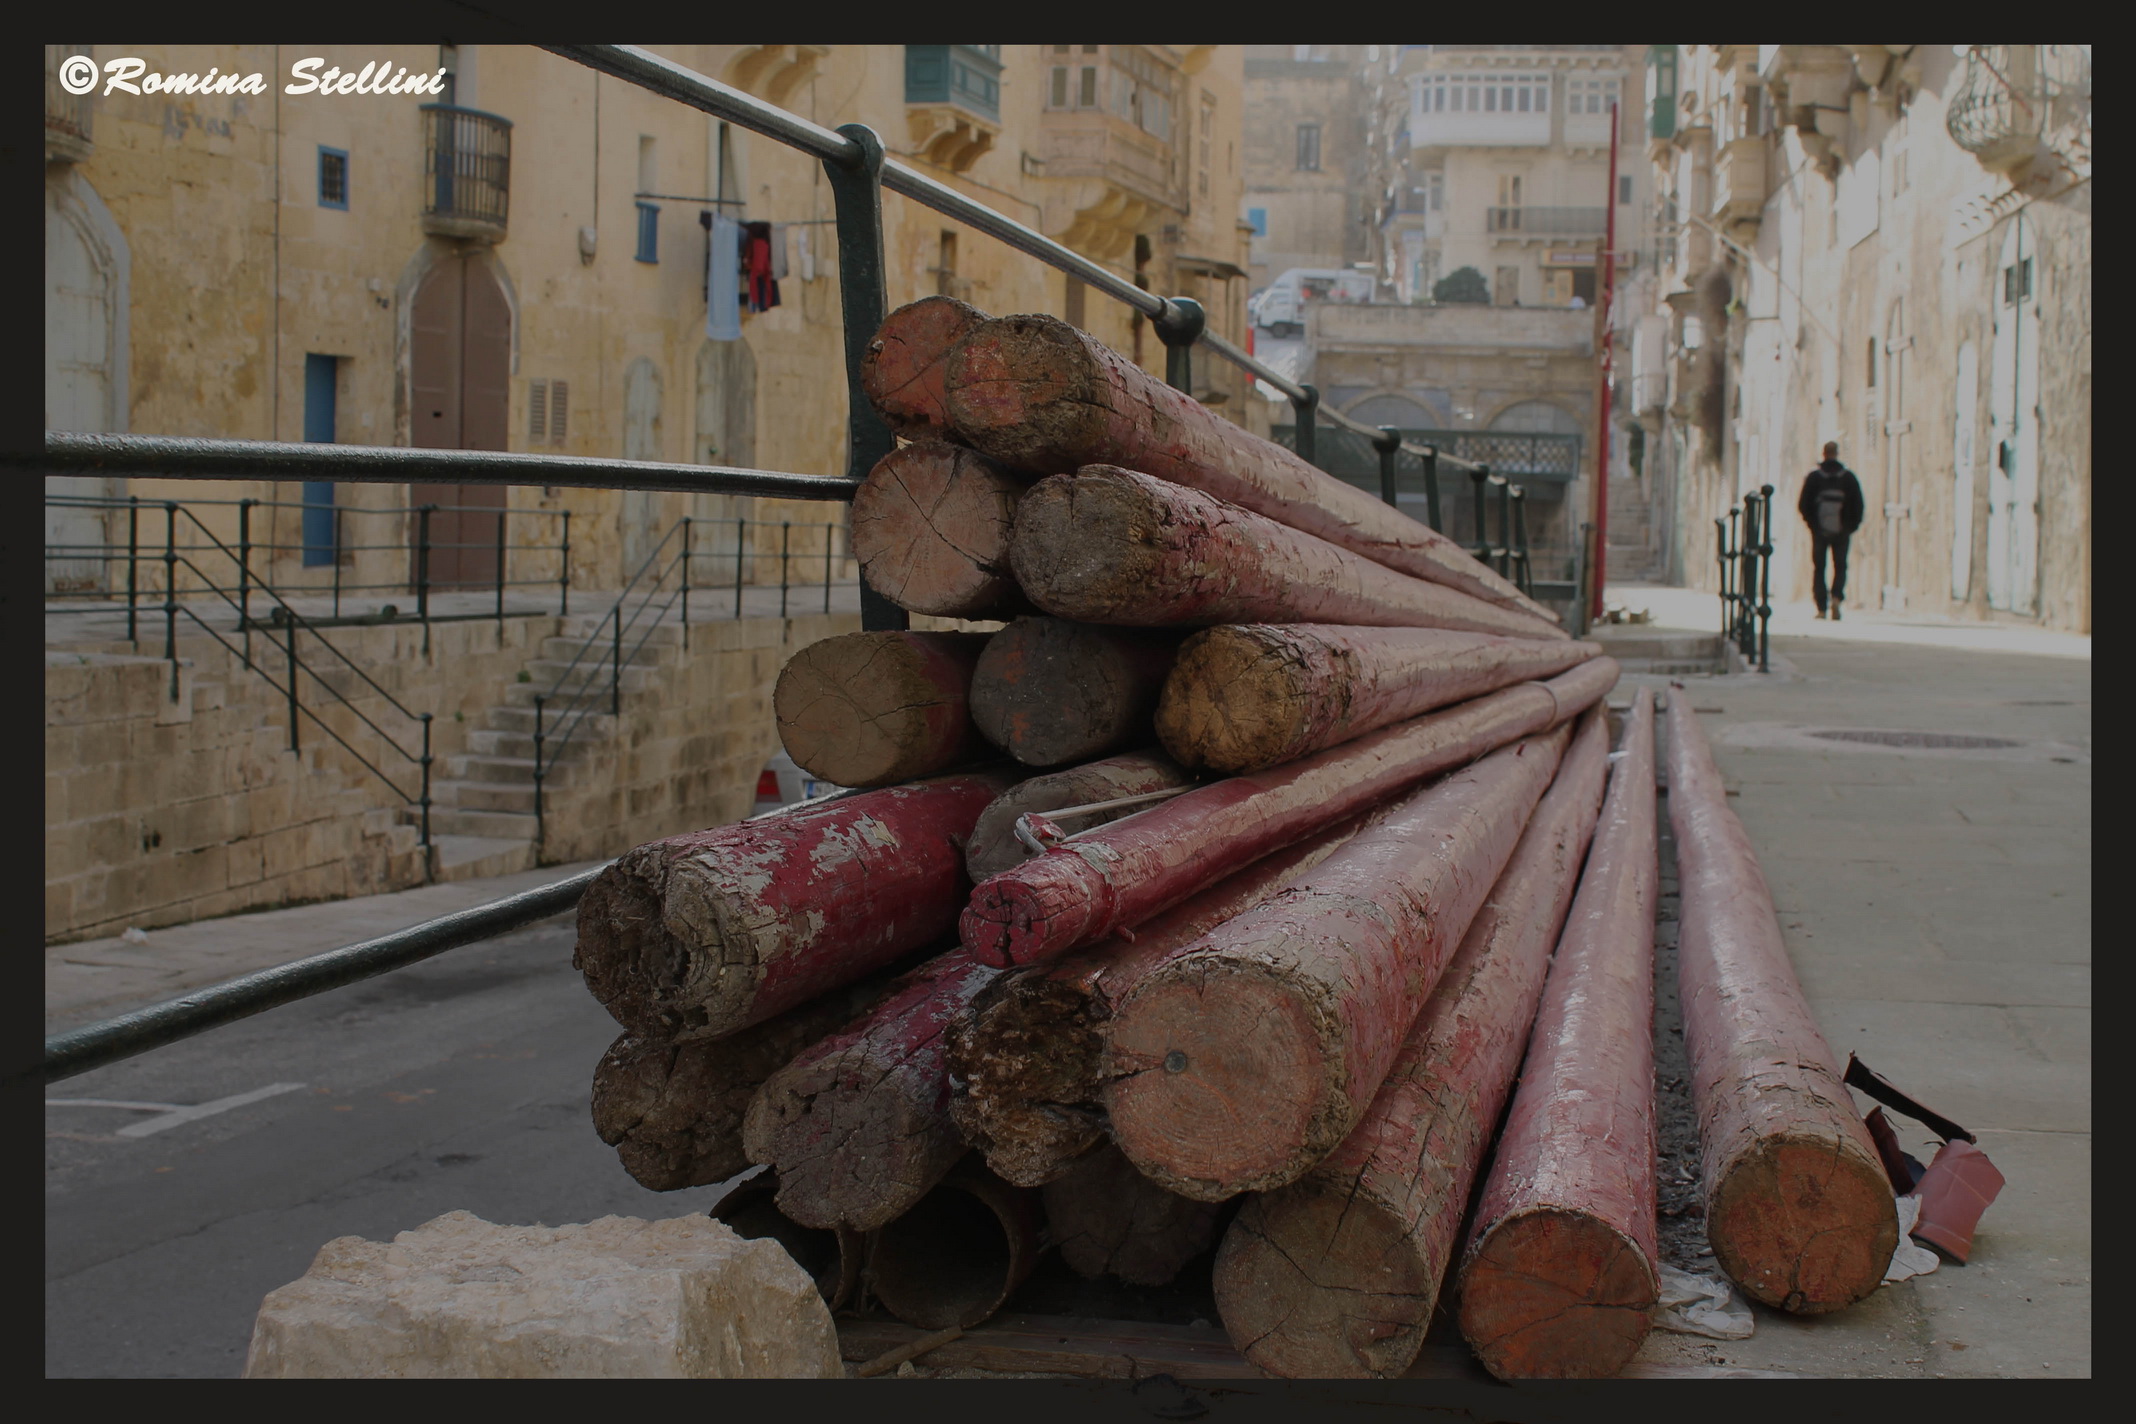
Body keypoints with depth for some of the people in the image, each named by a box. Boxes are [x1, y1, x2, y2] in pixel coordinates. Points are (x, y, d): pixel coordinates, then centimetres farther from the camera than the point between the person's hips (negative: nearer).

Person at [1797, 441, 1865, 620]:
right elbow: (1858, 504, 0)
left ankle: (1821, 608, -1)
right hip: (1842, 531, 0)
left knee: (1819, 569, 5)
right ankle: (1836, 597, -15)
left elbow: (1803, 504, -1)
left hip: (1819, 530, 0)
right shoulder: (1848, 477, 1)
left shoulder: (1814, 477, -1)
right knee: (1840, 567, 9)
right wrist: (1852, 525, 10)